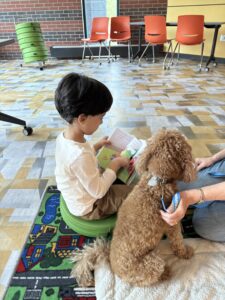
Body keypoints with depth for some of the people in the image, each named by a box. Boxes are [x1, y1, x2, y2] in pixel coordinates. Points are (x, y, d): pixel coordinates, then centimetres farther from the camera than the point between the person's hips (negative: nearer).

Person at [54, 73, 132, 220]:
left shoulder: (63, 137, -12)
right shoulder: (80, 156, -40)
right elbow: (98, 191, -29)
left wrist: (97, 146, 0)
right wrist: (116, 164, -21)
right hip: (88, 208, -8)